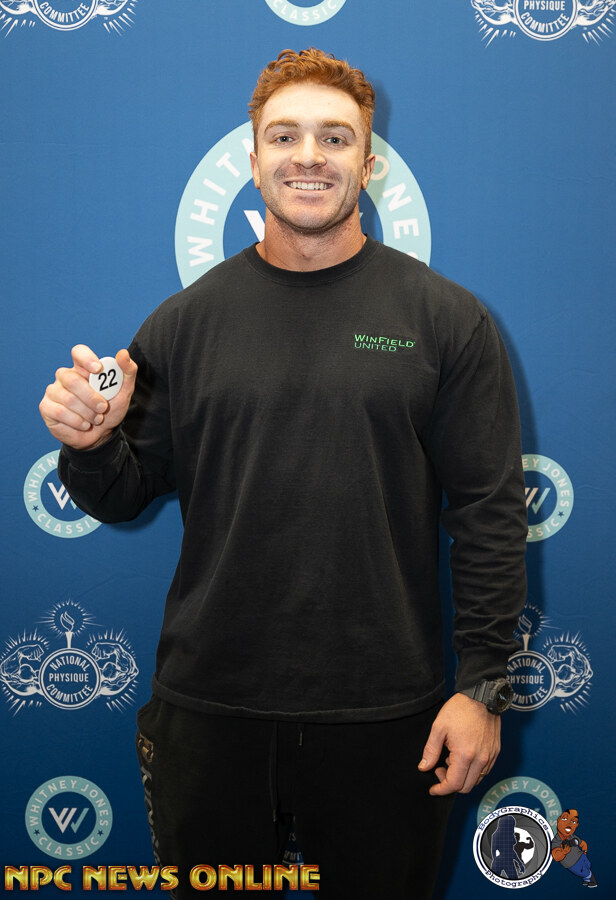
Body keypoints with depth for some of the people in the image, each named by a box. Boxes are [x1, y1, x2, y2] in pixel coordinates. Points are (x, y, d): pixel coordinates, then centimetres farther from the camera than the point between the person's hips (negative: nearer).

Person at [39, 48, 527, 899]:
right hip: (207, 709, 2)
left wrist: (482, 685, -6)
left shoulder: (447, 318, -1)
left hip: (385, 716, -1)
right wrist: (89, 443, -14)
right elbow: (125, 496, 8)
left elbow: (491, 513, -2)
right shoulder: (184, 322, 3)